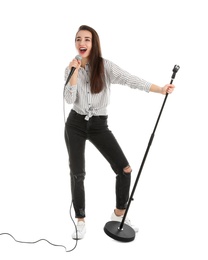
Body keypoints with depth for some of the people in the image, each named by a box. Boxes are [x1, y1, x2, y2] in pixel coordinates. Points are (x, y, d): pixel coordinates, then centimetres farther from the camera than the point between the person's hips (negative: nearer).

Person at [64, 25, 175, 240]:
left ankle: (119, 214, 17)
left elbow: (129, 80, -17)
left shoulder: (105, 66, -5)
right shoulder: (71, 68, 1)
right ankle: (80, 221, 21)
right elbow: (69, 100, -9)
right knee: (77, 174, 1)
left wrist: (160, 89, -27)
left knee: (125, 169, -6)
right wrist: (75, 72, -17)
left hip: (99, 125, 0)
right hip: (75, 124, 1)